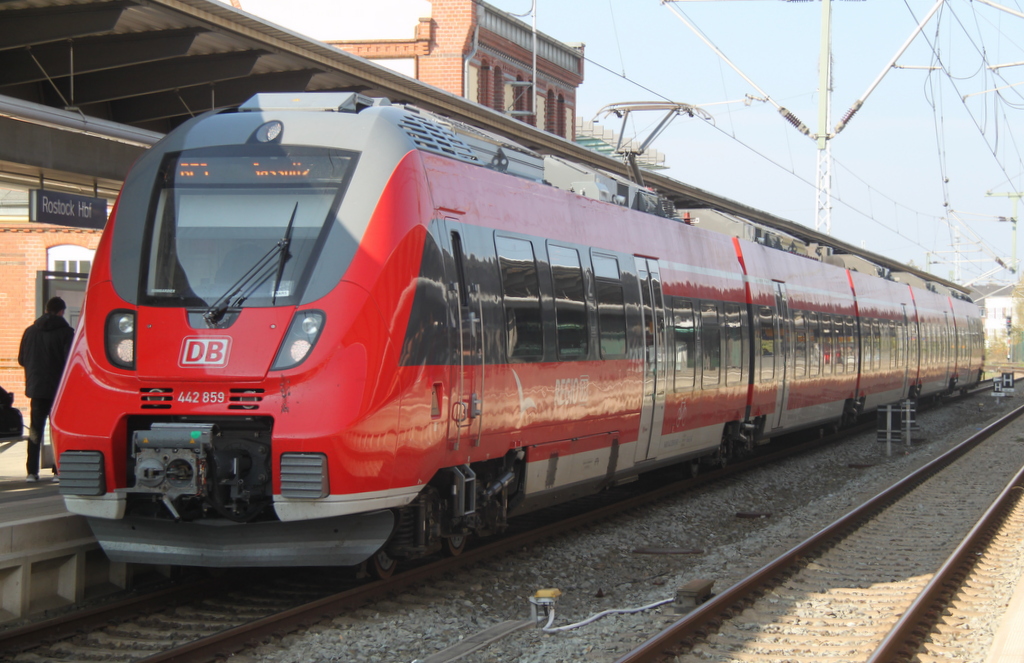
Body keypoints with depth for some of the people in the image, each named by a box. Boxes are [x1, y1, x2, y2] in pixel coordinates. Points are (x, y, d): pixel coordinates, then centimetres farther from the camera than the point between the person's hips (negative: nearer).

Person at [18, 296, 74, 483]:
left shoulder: (30, 332, 4)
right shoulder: (66, 332, -10)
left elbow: (22, 360, 10)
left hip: (36, 388, 3)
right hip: (59, 389, -3)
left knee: (35, 431, 9)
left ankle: (32, 472, 5)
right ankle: (58, 471, 0)